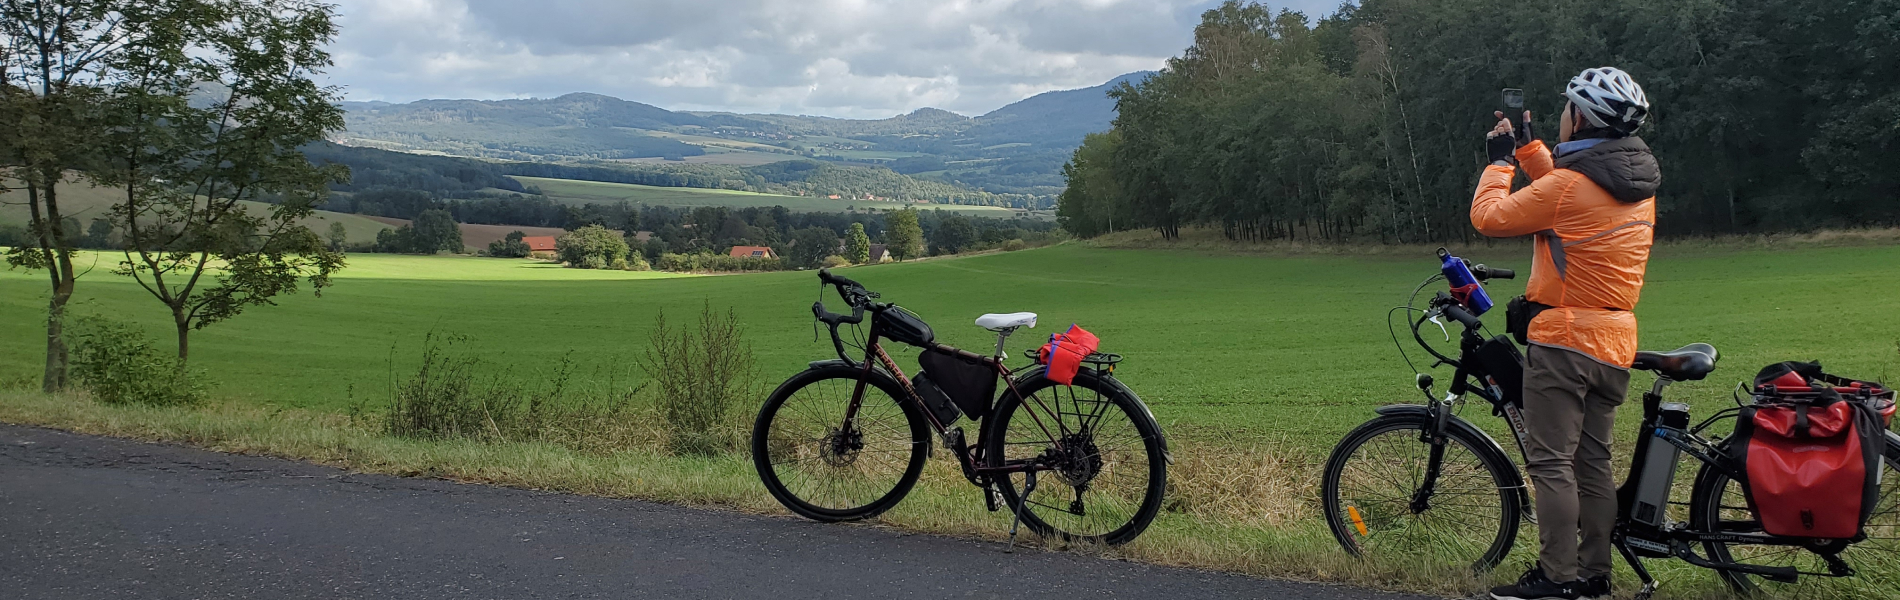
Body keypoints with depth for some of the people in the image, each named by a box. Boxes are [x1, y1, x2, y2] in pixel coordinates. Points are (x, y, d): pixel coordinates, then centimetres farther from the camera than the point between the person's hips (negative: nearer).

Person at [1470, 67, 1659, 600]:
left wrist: (1500, 159, 4)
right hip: (1615, 342, 8)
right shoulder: (1638, 183, 8)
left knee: (1552, 461, -3)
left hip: (1563, 339, -8)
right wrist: (1527, 146, 25)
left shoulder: (1571, 186, -18)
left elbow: (1489, 216, -9)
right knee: (1593, 461, 13)